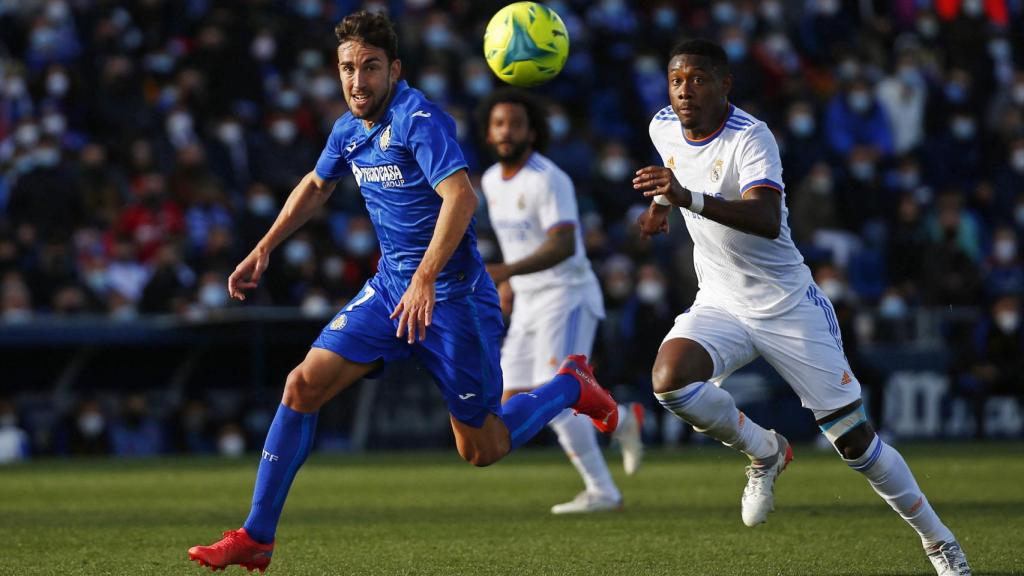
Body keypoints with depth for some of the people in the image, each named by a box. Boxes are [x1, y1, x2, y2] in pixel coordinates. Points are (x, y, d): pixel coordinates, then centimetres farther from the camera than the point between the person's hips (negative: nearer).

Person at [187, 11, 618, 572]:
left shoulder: (418, 119, -20)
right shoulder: (349, 130, 6)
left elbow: (461, 196, -33)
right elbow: (316, 186, 27)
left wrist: (425, 279, -41)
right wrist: (263, 250, 22)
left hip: (451, 294, -7)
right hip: (390, 286, 7)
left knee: (481, 451, 1)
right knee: (303, 385, -8)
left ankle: (571, 385, 28)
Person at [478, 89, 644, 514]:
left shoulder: (547, 180, -17)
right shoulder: (491, 181, 10)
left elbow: (563, 246, -29)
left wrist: (506, 271, -40)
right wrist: (508, 283, 20)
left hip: (567, 298, -9)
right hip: (527, 304, 9)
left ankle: (602, 492, -8)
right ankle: (622, 419, 20)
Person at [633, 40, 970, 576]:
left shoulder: (751, 138, -22)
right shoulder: (663, 128, -1)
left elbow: (767, 220, -41)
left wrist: (688, 197, -53)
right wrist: (660, 202, 17)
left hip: (787, 305, -5)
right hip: (719, 304, 5)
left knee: (854, 439, -4)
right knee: (669, 381, -26)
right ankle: (764, 453, 1)